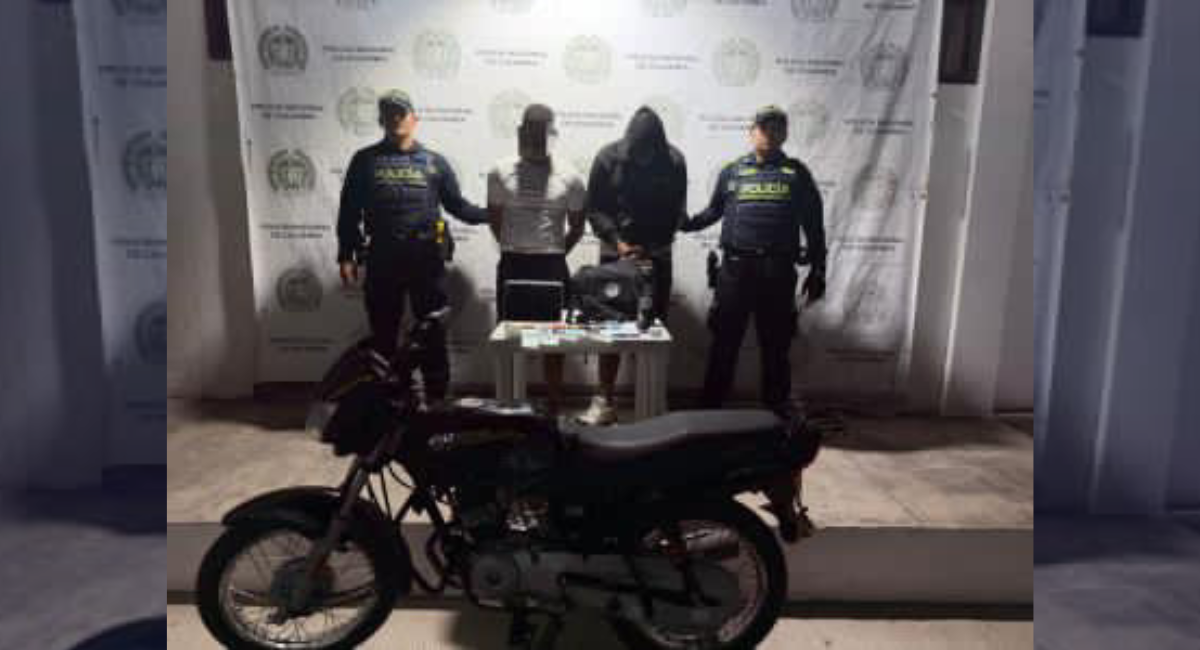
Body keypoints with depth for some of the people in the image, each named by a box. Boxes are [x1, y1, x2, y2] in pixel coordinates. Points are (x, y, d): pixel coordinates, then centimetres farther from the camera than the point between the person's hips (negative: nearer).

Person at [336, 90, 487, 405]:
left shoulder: (434, 161, 10)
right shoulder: (365, 160, 9)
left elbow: (456, 205, 12)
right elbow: (349, 211, 7)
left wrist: (492, 215, -1)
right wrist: (346, 256, 1)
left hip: (427, 258, 0)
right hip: (382, 260, 0)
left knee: (433, 332, 5)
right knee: (383, 334, 6)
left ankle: (437, 399, 15)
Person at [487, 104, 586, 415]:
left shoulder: (569, 177, -1)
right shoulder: (501, 172, 1)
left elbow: (576, 227, 10)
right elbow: (495, 219, 11)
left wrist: (553, 254, 11)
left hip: (552, 266, 0)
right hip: (512, 265, 1)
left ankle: (553, 406, 17)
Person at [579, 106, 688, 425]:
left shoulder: (674, 161, -4)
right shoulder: (609, 157, -7)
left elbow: (677, 210, 3)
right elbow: (594, 208, -3)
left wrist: (656, 246, -7)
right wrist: (616, 240, -15)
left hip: (657, 256, 1)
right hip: (615, 254, -1)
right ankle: (605, 401, 4)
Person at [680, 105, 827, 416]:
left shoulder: (797, 173, 10)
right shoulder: (732, 172, 11)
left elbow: (813, 225, 8)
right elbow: (713, 212, 19)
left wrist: (817, 271, 3)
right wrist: (685, 223, 1)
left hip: (778, 271, 0)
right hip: (735, 267, 0)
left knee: (776, 346, 8)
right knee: (724, 343, 6)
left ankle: (777, 412, 21)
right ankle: (711, 408, 18)